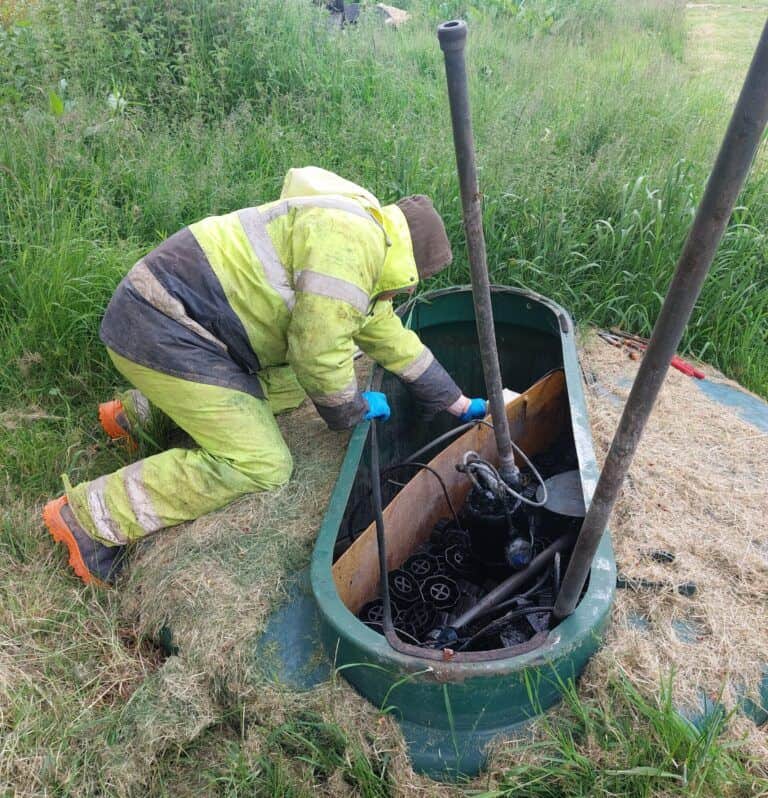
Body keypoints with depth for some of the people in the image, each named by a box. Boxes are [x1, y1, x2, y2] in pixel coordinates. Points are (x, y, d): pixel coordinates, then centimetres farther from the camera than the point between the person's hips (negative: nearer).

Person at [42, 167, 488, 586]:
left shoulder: (364, 262, 19)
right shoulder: (351, 239, -15)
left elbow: (397, 343, 26)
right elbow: (318, 353, -19)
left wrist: (461, 405, 29)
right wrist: (351, 412, 0)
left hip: (178, 316, 10)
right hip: (161, 325, -10)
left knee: (291, 385, 18)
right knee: (260, 466, -11)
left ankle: (142, 412, 22)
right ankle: (91, 516, -5)